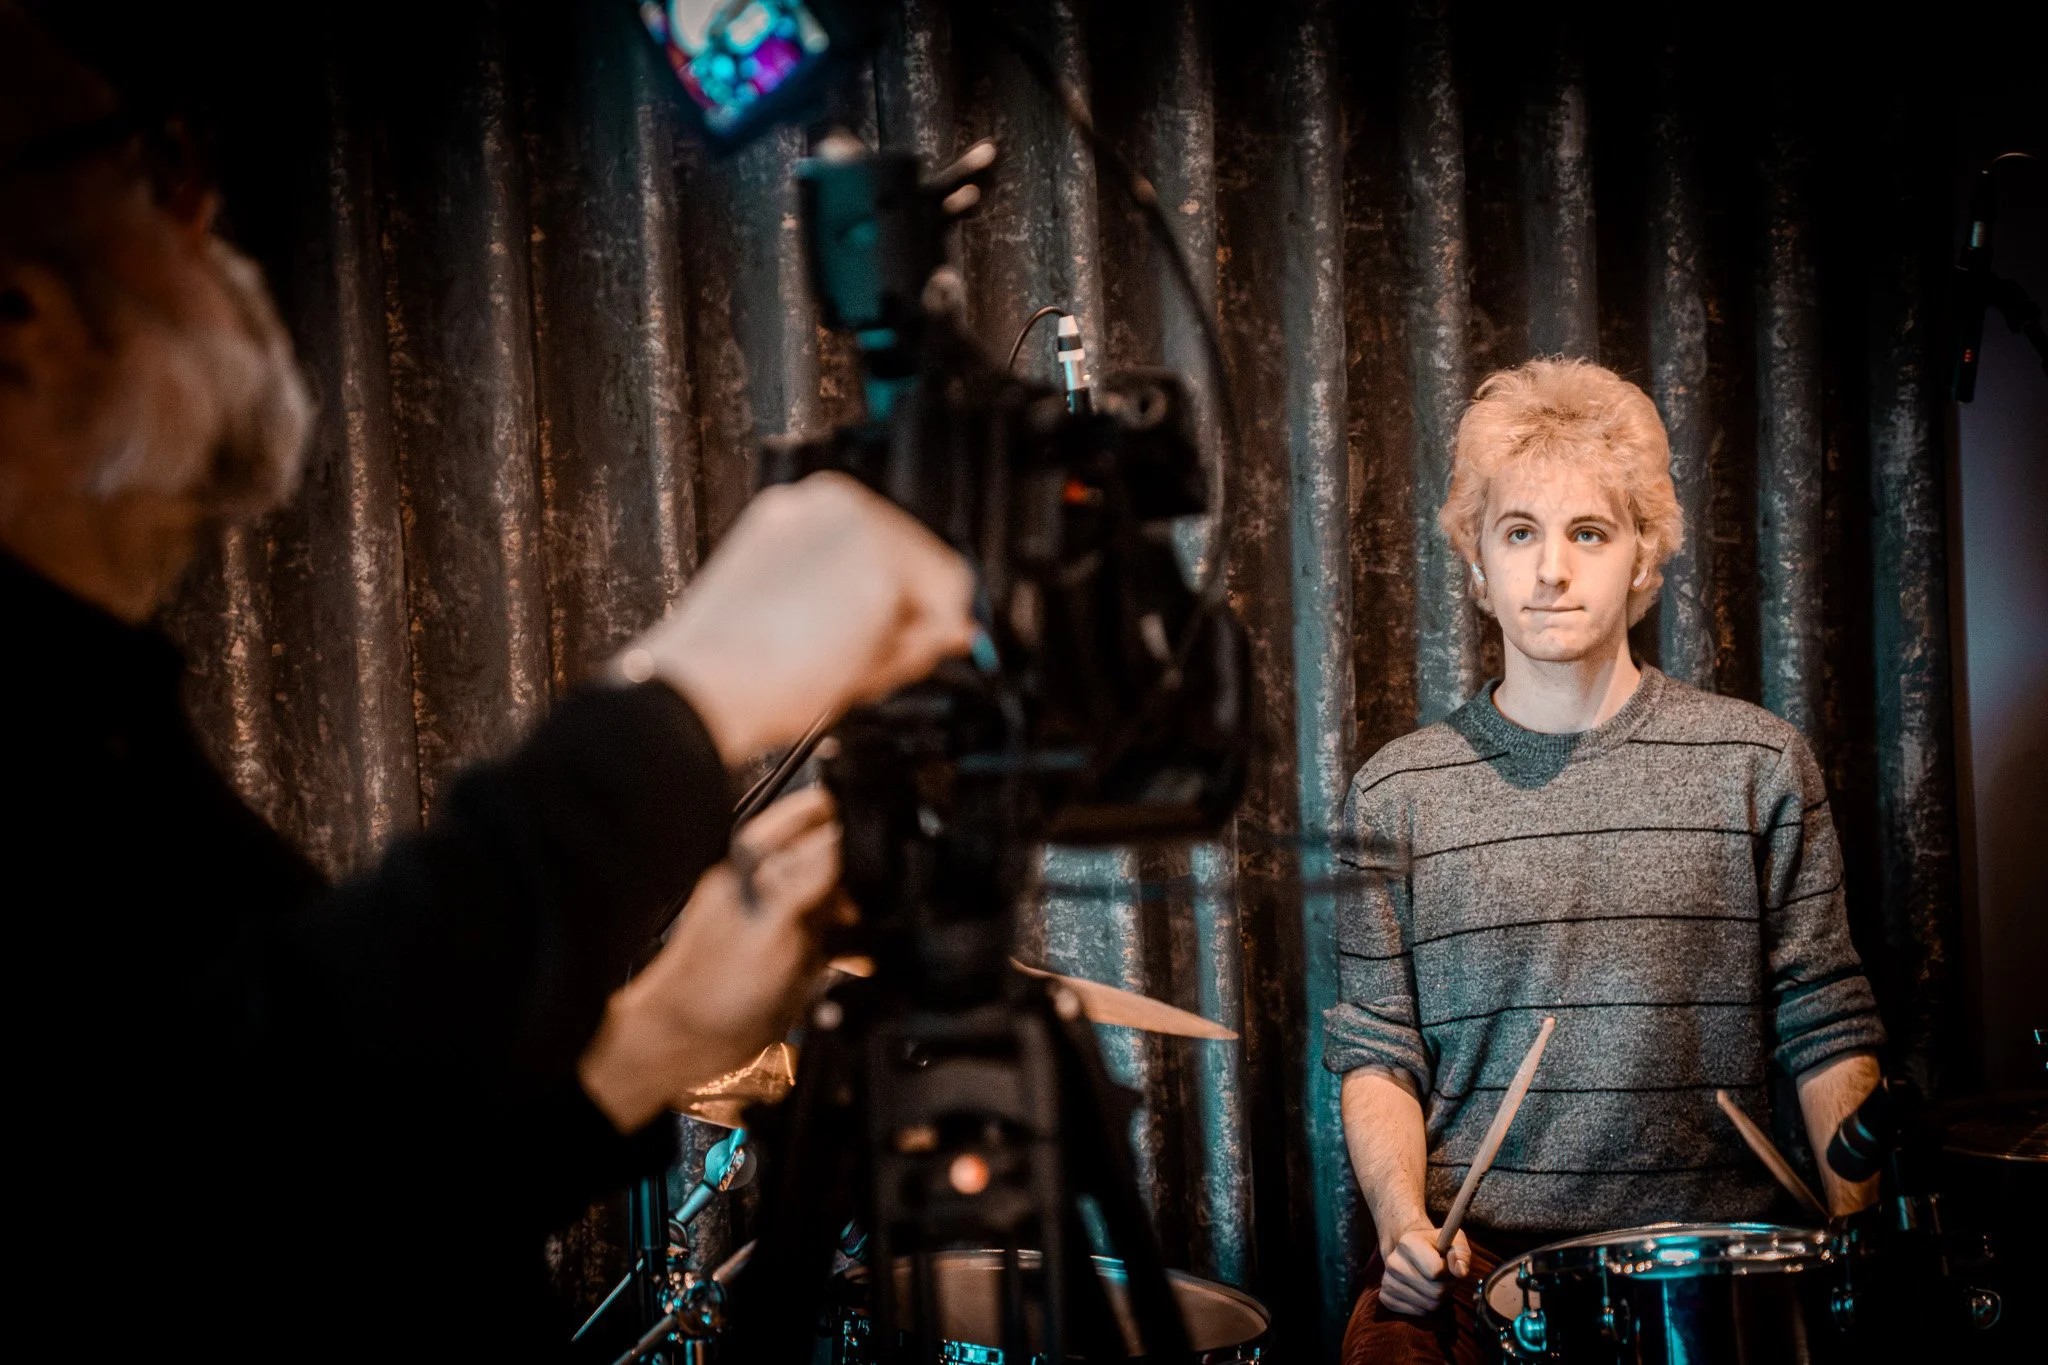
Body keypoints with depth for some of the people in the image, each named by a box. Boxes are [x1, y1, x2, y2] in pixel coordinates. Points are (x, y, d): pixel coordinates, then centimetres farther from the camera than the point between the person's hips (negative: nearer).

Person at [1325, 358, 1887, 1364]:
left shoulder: (1756, 764, 4)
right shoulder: (1398, 793, 5)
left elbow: (1826, 1032, 6)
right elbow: (1377, 1053, 6)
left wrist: (1855, 1226, -7)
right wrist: (1403, 1214, -11)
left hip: (1705, 1247, 0)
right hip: (1471, 1258, 0)